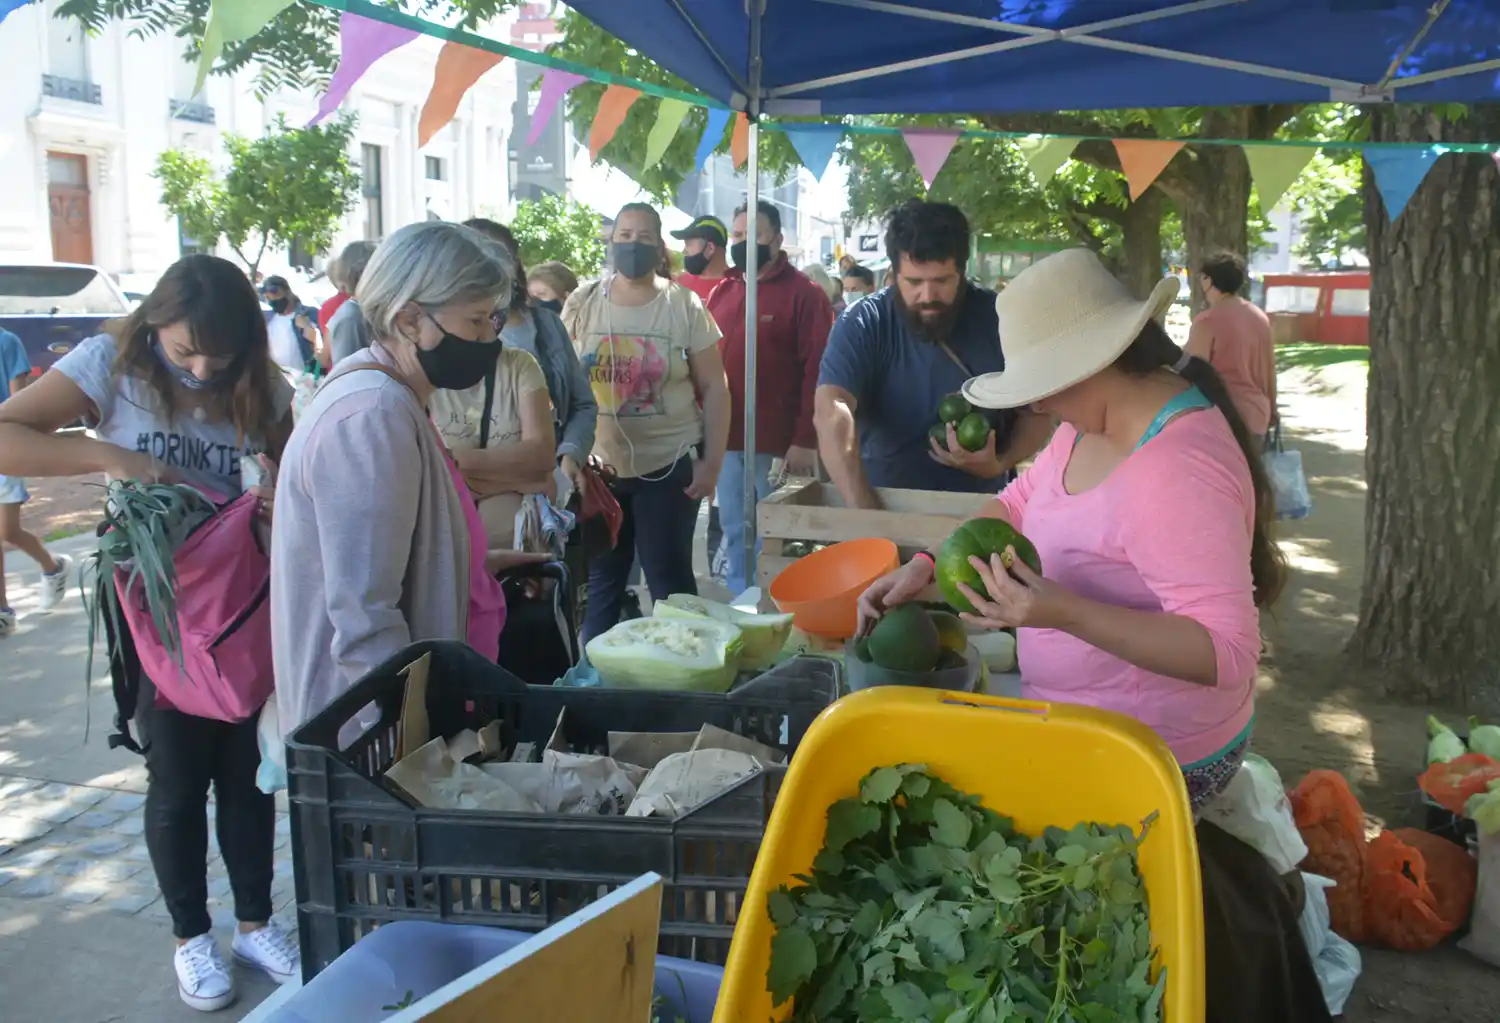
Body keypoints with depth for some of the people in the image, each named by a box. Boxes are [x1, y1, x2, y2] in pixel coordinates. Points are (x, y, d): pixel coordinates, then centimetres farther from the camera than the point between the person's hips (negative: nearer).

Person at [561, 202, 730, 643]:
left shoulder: (684, 306, -3)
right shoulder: (582, 304, 3)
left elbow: (714, 389, -1)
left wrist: (712, 462, -7)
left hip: (669, 465, -2)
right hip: (597, 468, 2)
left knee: (669, 580, 4)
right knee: (600, 581, 12)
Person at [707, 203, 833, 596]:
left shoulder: (803, 293, -6)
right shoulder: (722, 292, 13)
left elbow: (817, 370, -11)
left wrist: (806, 440, -16)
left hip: (779, 443, -6)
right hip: (727, 439, 6)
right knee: (735, 535, 14)